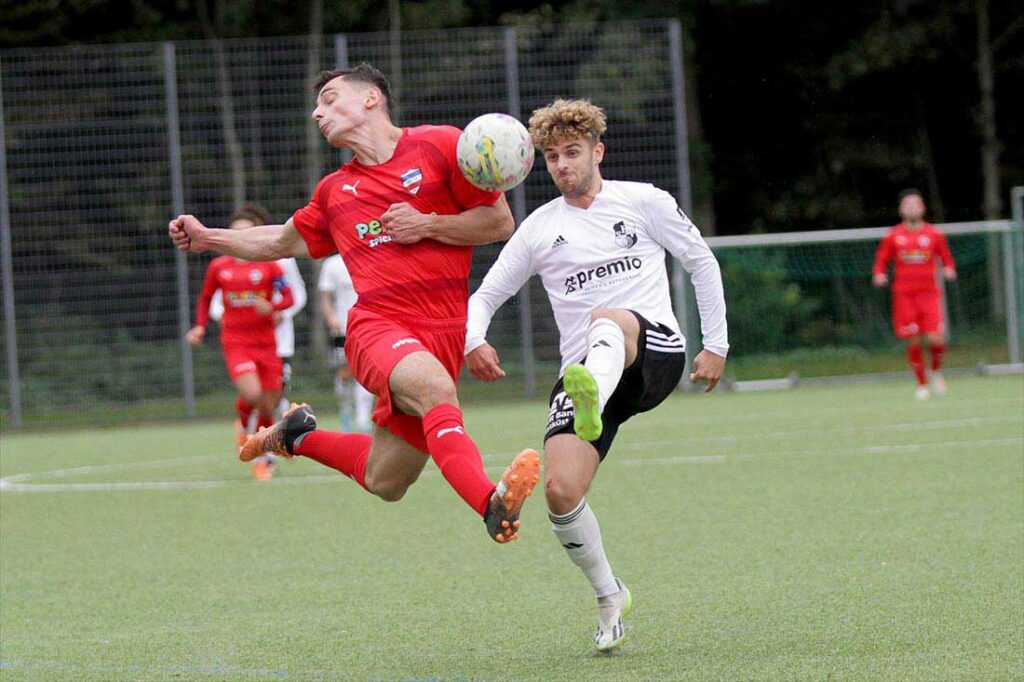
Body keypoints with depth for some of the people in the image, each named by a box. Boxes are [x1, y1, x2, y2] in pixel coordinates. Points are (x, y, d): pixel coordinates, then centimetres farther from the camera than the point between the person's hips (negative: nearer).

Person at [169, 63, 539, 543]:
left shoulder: (439, 145, 7)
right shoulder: (335, 190, 18)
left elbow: (500, 221, 6)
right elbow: (288, 241, 35)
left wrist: (428, 225, -6)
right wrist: (209, 238, 26)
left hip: (444, 333, 0)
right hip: (377, 324, 0)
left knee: (384, 485, 2)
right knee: (435, 388, -35)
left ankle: (300, 435, 32)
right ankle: (491, 504, -56)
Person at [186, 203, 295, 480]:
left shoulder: (268, 265, -1)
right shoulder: (218, 267, 4)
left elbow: (288, 297, -1)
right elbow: (205, 298, 18)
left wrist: (271, 306, -22)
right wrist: (200, 326, 6)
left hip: (265, 342, 1)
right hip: (235, 342, -1)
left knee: (268, 406, 3)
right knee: (252, 394, -25)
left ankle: (263, 458, 23)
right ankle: (242, 423, 10)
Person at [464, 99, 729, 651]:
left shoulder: (642, 202, 10)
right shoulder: (539, 229, 15)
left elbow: (700, 261, 16)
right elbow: (486, 294, 17)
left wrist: (715, 345, 11)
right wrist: (473, 340, -6)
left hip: (655, 352, -3)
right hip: (583, 371, 3)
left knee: (606, 319, -40)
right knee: (560, 492, -17)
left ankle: (593, 406, -76)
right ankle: (609, 596, 9)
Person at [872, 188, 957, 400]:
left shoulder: (934, 234, 6)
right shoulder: (893, 236, 5)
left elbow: (946, 258, 14)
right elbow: (881, 260, 11)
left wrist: (949, 269, -8)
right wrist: (879, 275, -9)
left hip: (929, 293, 0)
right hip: (904, 295, 0)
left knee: (935, 338, -14)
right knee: (913, 341, -2)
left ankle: (936, 370, 17)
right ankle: (922, 384, 13)